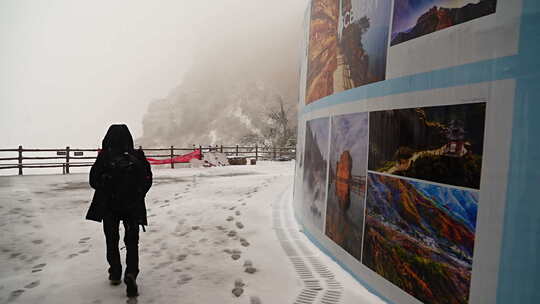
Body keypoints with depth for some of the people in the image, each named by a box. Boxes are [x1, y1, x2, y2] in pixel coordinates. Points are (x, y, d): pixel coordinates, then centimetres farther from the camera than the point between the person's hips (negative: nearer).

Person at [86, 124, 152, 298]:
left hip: (109, 206, 0)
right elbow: (147, 180, -3)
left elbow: (93, 182, -3)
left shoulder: (104, 157, -10)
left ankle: (115, 274, 27)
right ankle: (131, 273, -6)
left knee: (112, 241, 18)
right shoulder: (137, 156, -8)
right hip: (133, 207, 0)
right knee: (132, 241, 10)